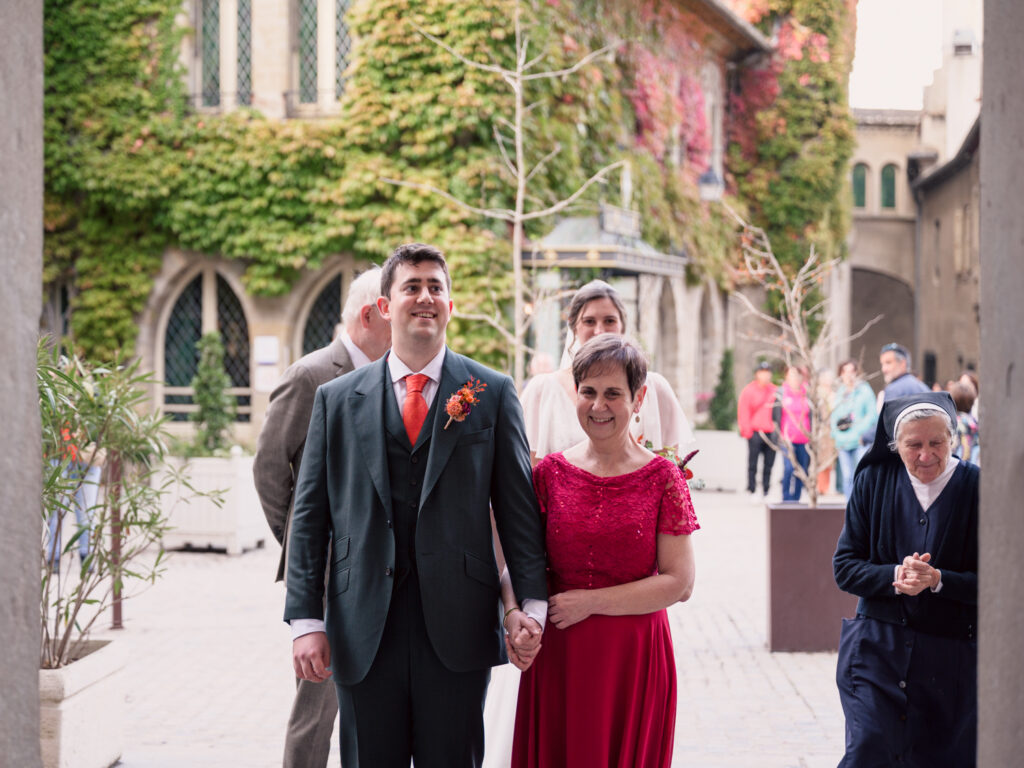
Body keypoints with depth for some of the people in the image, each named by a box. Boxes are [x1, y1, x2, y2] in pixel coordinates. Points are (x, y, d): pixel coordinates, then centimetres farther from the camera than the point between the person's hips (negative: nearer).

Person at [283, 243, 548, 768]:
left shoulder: (492, 393, 6)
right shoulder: (336, 400, 8)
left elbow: (518, 505, 4)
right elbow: (310, 518, 6)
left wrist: (532, 602, -5)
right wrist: (305, 620, -2)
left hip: (457, 628, -1)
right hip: (363, 635, 1)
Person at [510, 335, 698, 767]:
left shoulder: (662, 478, -3)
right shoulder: (551, 472, 4)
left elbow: (679, 583, -7)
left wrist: (591, 602, -10)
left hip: (634, 657, -2)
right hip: (557, 656, 2)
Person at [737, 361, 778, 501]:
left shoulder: (774, 391, 12)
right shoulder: (748, 391, 1)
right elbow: (743, 413, -2)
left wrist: (777, 431, 6)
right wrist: (747, 431, -9)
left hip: (771, 433, 4)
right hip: (755, 433, -4)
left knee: (769, 464, 4)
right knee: (753, 464, -2)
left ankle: (766, 492, 10)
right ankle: (752, 491, 2)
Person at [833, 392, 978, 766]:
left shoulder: (977, 489, -6)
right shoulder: (873, 482, 0)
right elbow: (845, 566, 1)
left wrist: (937, 580, -21)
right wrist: (895, 576, -17)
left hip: (952, 659, 0)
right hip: (878, 649, 0)